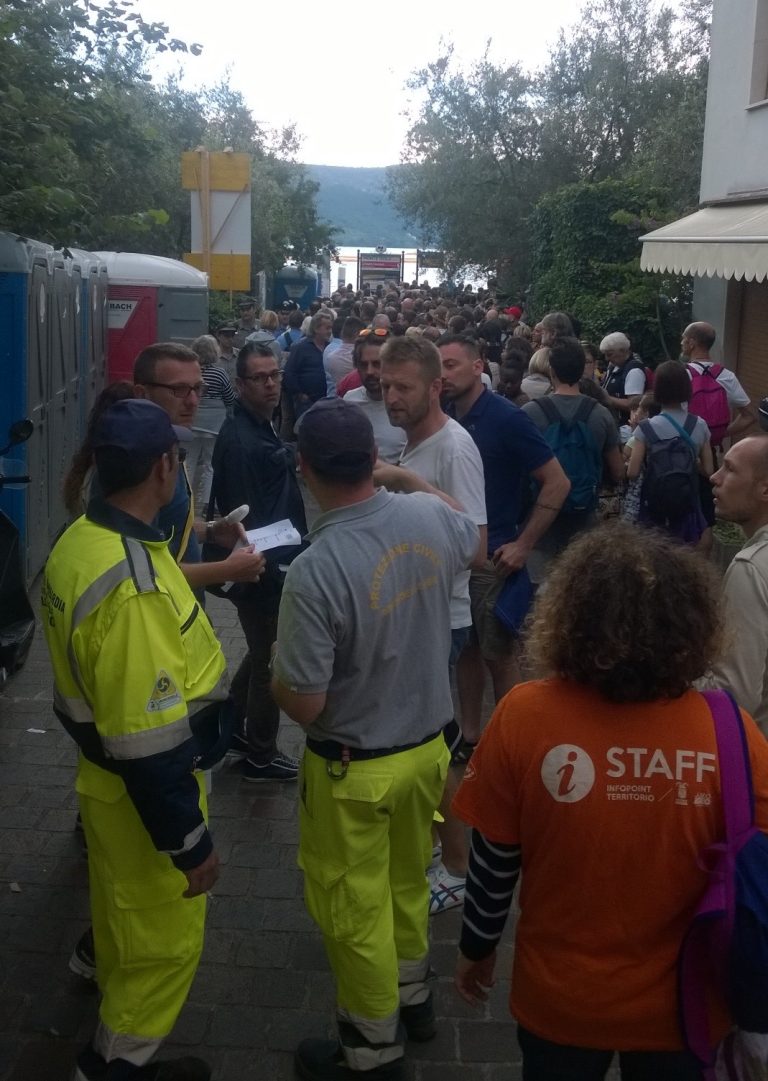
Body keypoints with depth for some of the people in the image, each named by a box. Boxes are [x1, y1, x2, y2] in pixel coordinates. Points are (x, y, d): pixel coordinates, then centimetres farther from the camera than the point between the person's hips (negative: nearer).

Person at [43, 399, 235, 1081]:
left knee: (127, 920, 28)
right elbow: (150, 742, -30)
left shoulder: (80, 542, -4)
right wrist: (190, 843, -19)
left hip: (103, 769, 9)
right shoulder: (134, 584, -34)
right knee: (165, 942, 12)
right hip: (143, 790, -9)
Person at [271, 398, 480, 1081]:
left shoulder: (315, 570, -30)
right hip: (427, 744, 6)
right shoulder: (430, 516, -12)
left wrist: (277, 676, -3)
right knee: (407, 878, 28)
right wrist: (422, 482, 25)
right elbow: (475, 544, 14)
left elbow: (304, 704, -25)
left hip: (354, 769, -6)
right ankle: (412, 994, 51)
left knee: (355, 908, 15)